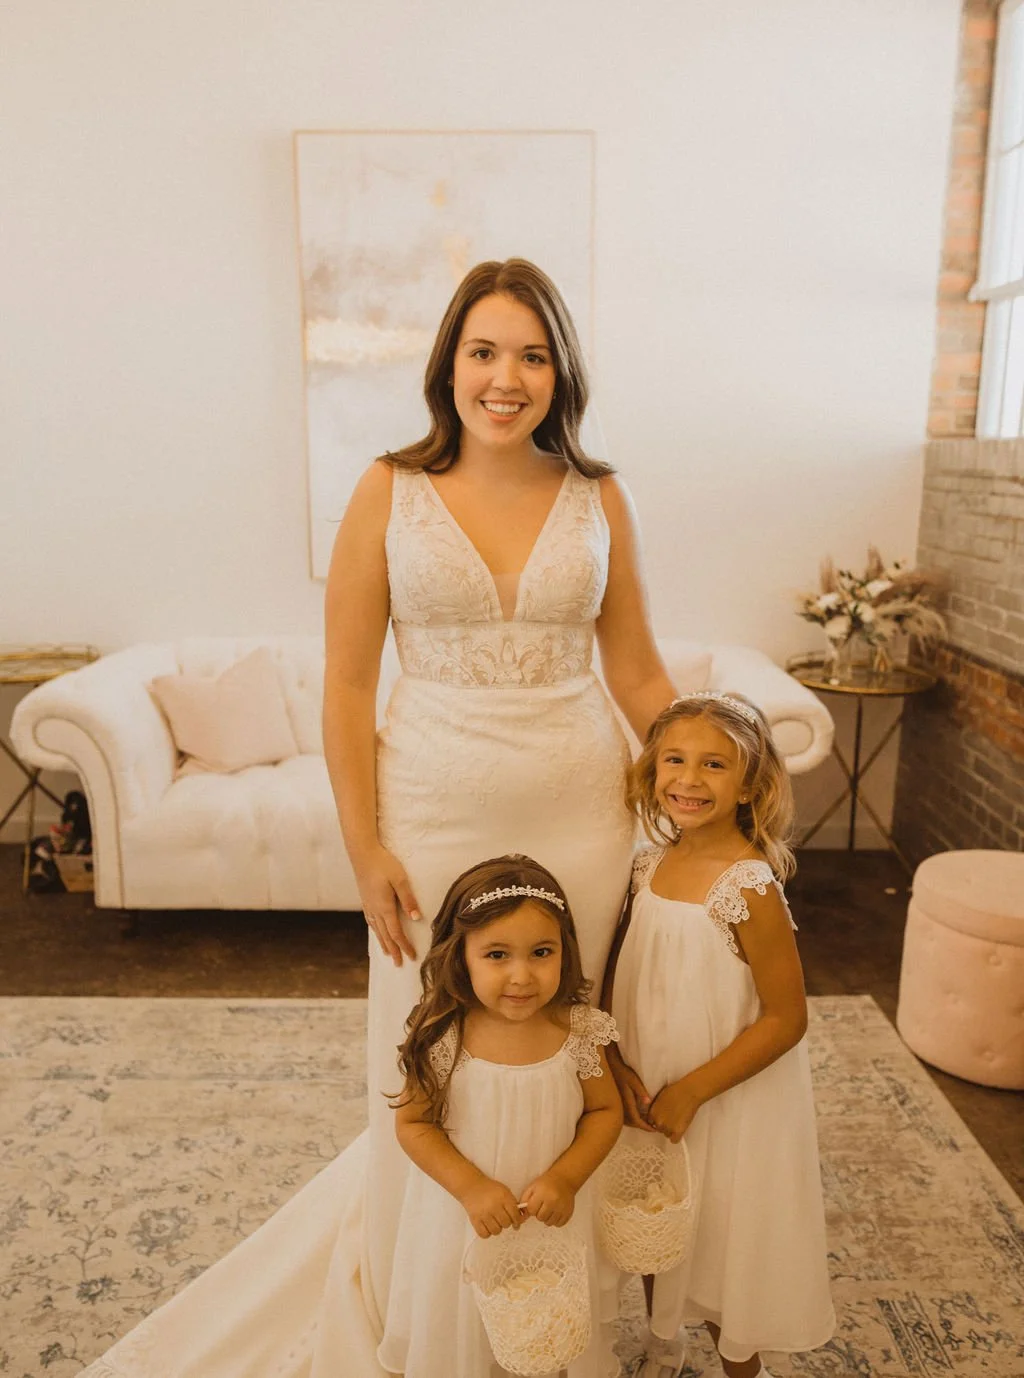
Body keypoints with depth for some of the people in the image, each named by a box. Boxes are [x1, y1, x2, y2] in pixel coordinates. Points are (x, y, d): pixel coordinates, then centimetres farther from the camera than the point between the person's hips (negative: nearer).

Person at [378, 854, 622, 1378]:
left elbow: (605, 1109, -4)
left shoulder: (577, 1031, -18)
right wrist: (472, 1187, -21)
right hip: (459, 1220, -1)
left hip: (551, 1218, 1)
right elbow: (413, 1123, -11)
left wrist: (565, 1178, -17)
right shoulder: (441, 1038, -22)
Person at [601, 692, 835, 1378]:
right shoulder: (650, 868, -6)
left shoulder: (750, 889, -25)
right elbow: (615, 974, 4)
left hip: (727, 1104, -6)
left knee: (720, 1242, 14)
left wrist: (690, 1091, -19)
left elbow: (787, 1019, -21)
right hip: (645, 1094, 6)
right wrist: (616, 1065, -8)